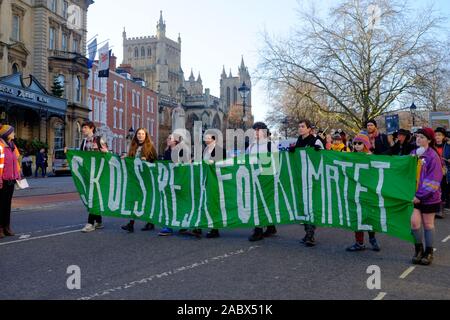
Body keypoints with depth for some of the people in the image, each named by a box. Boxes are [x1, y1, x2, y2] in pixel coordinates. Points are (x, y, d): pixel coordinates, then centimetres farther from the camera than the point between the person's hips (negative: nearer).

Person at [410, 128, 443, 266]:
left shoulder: (432, 156, -12)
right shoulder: (413, 154, 5)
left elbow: (433, 180, -15)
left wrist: (420, 195, -18)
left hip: (428, 197, -3)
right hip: (414, 195, 4)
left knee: (428, 224, 8)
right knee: (414, 222, -6)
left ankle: (429, 252, 23)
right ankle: (419, 249, 14)